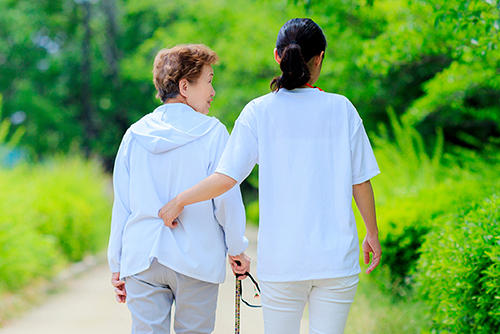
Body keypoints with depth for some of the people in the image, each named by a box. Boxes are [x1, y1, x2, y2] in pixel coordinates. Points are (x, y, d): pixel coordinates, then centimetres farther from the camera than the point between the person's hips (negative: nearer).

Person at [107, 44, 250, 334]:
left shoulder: (135, 134, 5)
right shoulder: (212, 132, -6)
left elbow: (122, 203, 7)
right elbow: (226, 198, -7)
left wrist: (117, 264, 13)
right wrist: (237, 249, 7)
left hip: (142, 258, 3)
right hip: (196, 259, -3)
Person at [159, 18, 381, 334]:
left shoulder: (259, 112, -4)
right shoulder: (341, 109, -1)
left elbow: (226, 177, -9)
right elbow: (361, 181, 3)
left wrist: (180, 200, 6)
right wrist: (373, 233, 16)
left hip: (282, 259, 0)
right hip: (337, 258, 0)